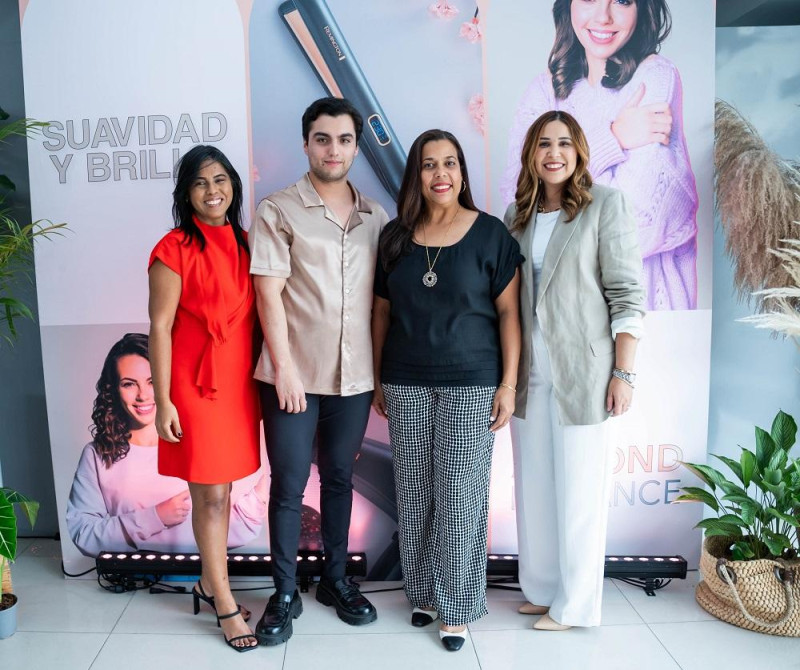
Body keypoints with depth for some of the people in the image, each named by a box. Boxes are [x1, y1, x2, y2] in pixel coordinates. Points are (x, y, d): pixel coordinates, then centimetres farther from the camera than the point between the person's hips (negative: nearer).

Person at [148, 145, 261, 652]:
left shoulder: (244, 243, 8)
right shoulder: (175, 249, -9)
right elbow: (160, 328, -9)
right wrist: (163, 402, -12)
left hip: (240, 381, 6)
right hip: (195, 383, -5)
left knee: (222, 490, 15)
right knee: (209, 496, 3)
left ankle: (209, 581, 33)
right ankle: (227, 606, 15)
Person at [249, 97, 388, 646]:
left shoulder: (376, 218, 9)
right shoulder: (278, 211, -2)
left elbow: (384, 297, 10)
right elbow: (269, 293, -8)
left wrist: (384, 368, 6)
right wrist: (284, 367, -13)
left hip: (355, 376, 3)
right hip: (294, 375, -3)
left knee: (340, 479, 16)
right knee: (289, 486, 6)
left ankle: (336, 579, 33)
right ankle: (285, 593, 23)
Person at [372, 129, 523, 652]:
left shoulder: (490, 233, -3)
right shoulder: (396, 236, 6)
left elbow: (508, 313, -3)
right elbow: (382, 310, 10)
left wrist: (509, 384, -7)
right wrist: (377, 379, 10)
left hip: (472, 384, -3)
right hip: (406, 385, 3)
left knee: (460, 497, 2)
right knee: (414, 495, 10)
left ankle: (457, 607, 18)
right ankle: (423, 592, 28)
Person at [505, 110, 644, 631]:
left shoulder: (605, 205, -5)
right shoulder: (518, 214, 10)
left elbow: (627, 294, -8)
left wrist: (624, 373, -12)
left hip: (583, 371, -5)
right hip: (530, 371, 5)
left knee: (579, 490, 4)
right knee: (533, 486, 13)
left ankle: (573, 605, 21)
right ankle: (543, 588, 30)